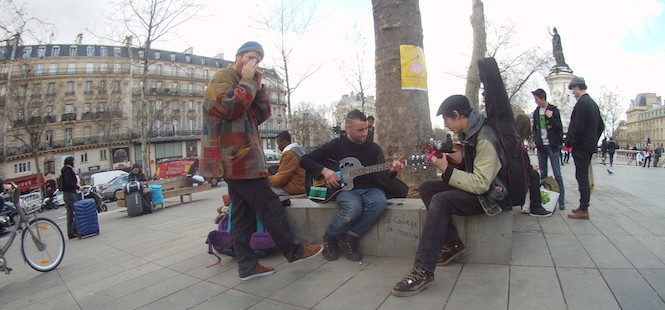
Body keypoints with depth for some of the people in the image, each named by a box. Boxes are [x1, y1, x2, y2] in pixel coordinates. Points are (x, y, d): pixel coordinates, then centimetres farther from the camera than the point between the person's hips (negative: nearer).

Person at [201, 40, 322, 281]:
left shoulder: (246, 84, 24)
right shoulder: (223, 76, -2)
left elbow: (262, 115, 13)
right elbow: (229, 108, -19)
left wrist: (258, 86, 4)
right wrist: (247, 82, -10)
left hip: (237, 157, 10)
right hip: (236, 155, -10)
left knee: (243, 212, 8)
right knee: (270, 206, -3)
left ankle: (247, 265, 15)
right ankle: (294, 251, 9)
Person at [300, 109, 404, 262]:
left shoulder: (374, 148, 6)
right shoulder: (336, 145, 1)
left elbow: (381, 179, -1)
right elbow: (305, 160, 4)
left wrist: (391, 171, -23)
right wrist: (324, 170, -11)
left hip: (369, 189, 3)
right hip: (344, 189, -2)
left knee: (380, 203, -33)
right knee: (354, 208, -37)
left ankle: (351, 237, -13)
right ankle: (330, 238, -7)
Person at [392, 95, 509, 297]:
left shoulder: (485, 140, -23)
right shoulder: (469, 133, 6)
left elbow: (480, 184, -28)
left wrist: (447, 171, -23)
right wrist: (446, 161, 3)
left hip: (490, 194, -10)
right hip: (476, 185, 10)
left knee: (440, 200, -30)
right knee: (426, 188, -1)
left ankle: (423, 271, -30)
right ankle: (452, 243, -3)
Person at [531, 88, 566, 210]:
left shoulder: (553, 110, -3)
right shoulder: (536, 112, 11)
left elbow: (559, 128, -6)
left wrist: (550, 117, -19)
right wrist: (536, 140, 4)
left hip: (553, 146, -5)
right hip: (541, 147, 5)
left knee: (557, 175, -5)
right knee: (543, 174, 8)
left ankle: (561, 201, -1)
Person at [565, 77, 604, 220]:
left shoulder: (581, 103, -15)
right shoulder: (593, 103, 15)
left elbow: (578, 127, -21)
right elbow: (601, 126, 19)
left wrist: (569, 143, -11)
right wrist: (594, 140, 21)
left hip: (581, 147, -9)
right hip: (590, 146, 10)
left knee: (582, 177, -6)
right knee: (584, 176, 14)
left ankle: (583, 210, -2)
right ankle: (583, 206, 22)